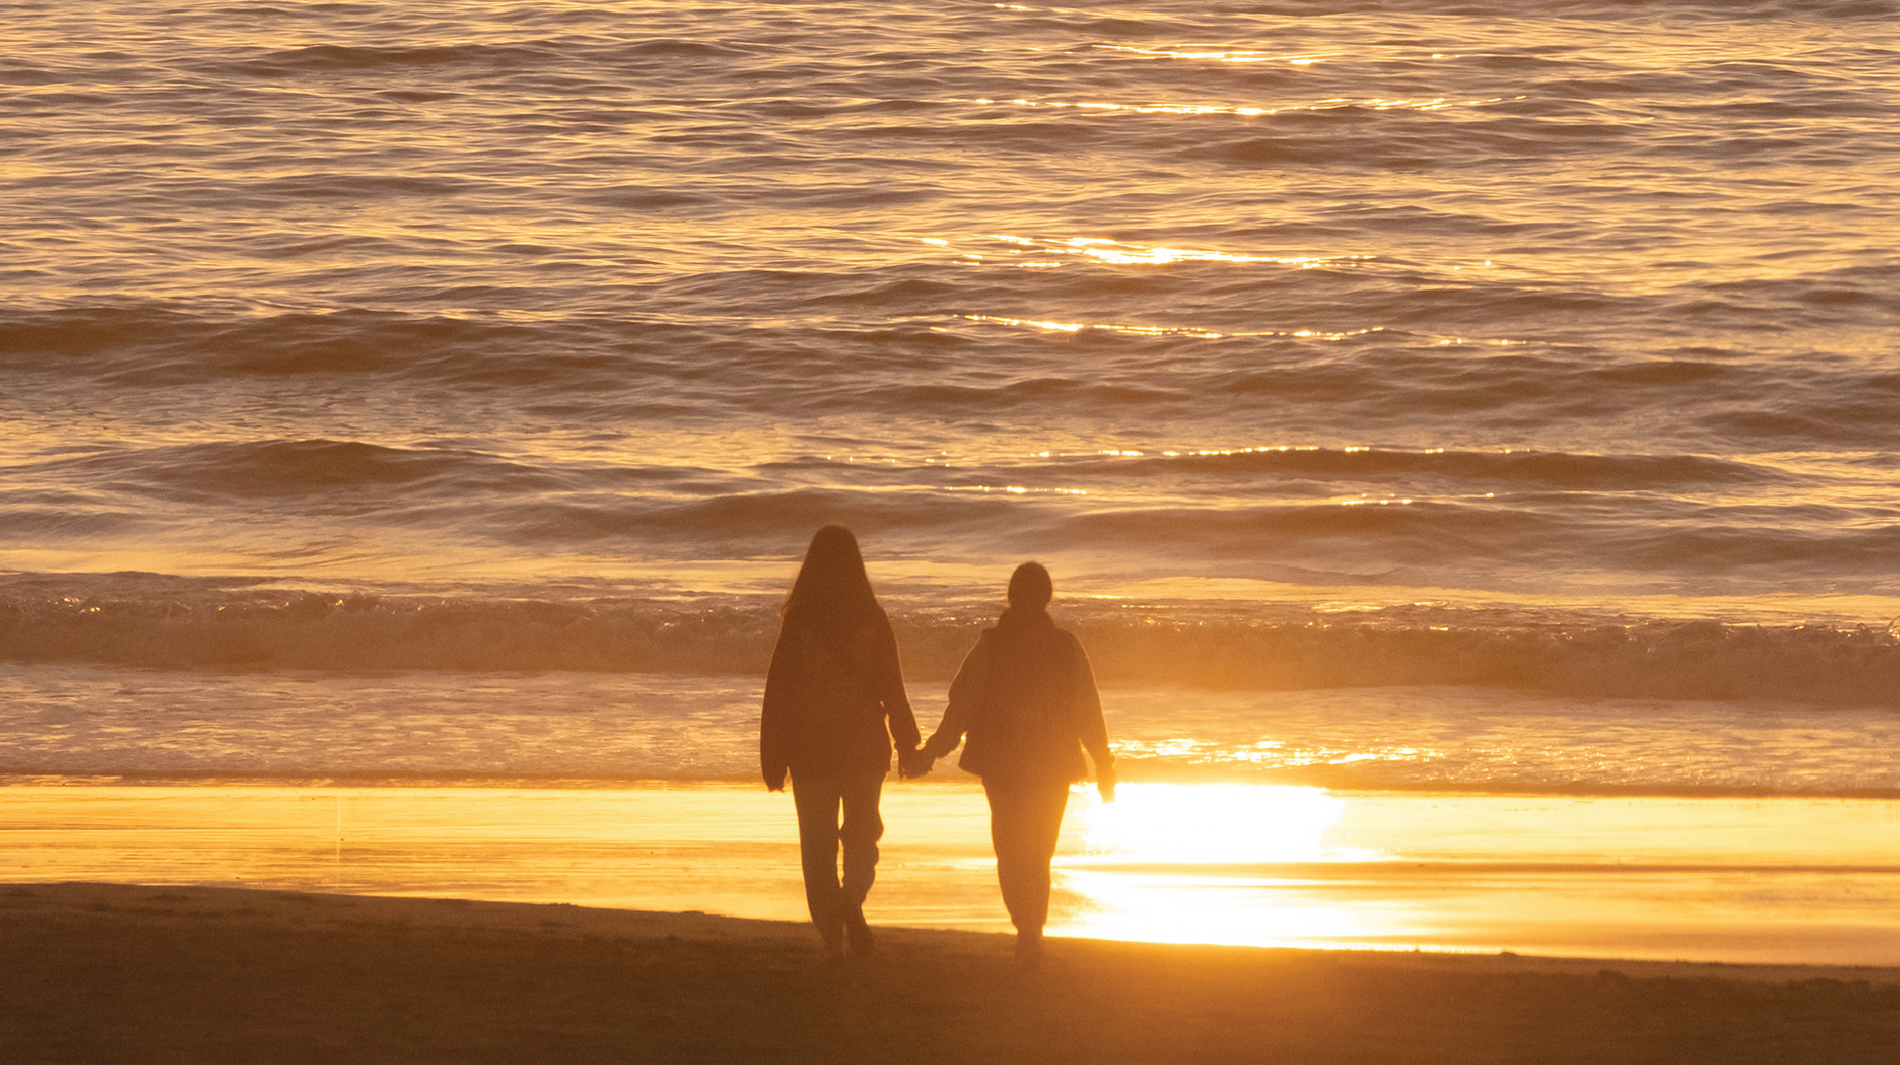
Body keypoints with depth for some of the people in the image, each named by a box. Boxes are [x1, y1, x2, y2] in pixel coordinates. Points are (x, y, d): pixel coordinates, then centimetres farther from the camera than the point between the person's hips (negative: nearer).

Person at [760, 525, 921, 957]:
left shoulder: (798, 621, -8)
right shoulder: (872, 619, -4)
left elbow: (778, 690, -7)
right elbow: (892, 690, -1)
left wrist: (773, 757, -2)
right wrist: (908, 745, 10)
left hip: (811, 747, -1)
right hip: (863, 743, 1)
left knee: (818, 846, 7)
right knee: (862, 833, 16)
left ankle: (831, 937, -2)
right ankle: (853, 900, -12)